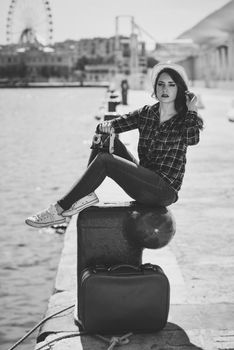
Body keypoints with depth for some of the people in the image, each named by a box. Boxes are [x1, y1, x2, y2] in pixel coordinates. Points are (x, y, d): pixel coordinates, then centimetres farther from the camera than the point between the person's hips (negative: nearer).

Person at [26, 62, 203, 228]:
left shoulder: (185, 119, -3)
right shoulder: (146, 113, 10)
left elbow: (192, 140, -26)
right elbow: (112, 125, 5)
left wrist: (191, 110, -19)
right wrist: (105, 126, -17)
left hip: (165, 191, -6)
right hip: (144, 180, 6)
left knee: (104, 160, -22)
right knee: (105, 139, -6)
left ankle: (59, 210, -19)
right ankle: (85, 193, -16)